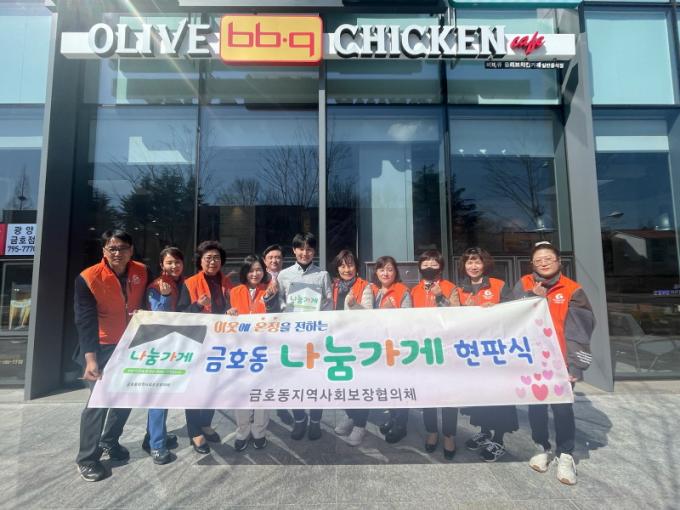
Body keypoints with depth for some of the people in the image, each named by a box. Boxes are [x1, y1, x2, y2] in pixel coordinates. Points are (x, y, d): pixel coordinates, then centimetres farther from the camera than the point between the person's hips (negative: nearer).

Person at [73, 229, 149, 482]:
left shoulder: (142, 272, -6)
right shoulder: (88, 278, -18)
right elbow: (85, 322, -20)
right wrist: (91, 359, -26)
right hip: (102, 347, -4)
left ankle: (109, 441, 34)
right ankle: (87, 459, 12)